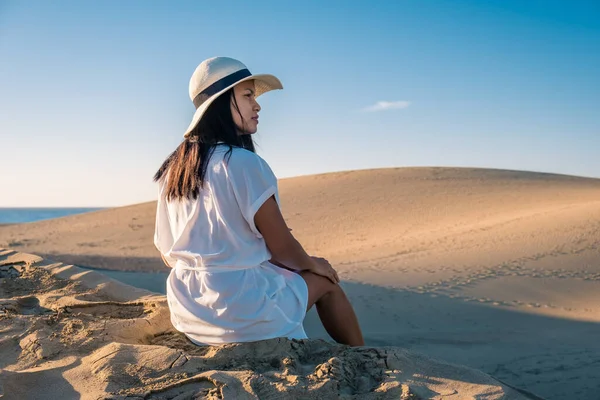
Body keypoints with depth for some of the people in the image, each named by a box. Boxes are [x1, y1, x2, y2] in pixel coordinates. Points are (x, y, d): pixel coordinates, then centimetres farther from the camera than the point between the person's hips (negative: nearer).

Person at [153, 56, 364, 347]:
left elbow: (167, 252, 10)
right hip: (242, 310, -7)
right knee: (325, 279, 16)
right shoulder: (243, 162, -19)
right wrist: (313, 265, 9)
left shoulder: (172, 169, 3)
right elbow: (282, 247, -13)